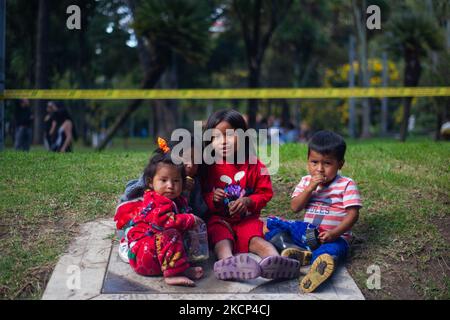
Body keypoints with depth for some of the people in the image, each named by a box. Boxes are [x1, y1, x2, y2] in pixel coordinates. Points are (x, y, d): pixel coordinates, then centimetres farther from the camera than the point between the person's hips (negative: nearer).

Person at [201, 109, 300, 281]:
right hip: (219, 219, 0)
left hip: (247, 218, 1)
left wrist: (248, 201, -15)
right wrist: (212, 198, -15)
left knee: (255, 239, -31)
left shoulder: (253, 165, 2)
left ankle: (275, 259, -62)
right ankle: (228, 263, -68)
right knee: (222, 239, -34)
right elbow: (202, 196, 9)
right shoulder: (209, 167, 4)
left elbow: (265, 193, 4)